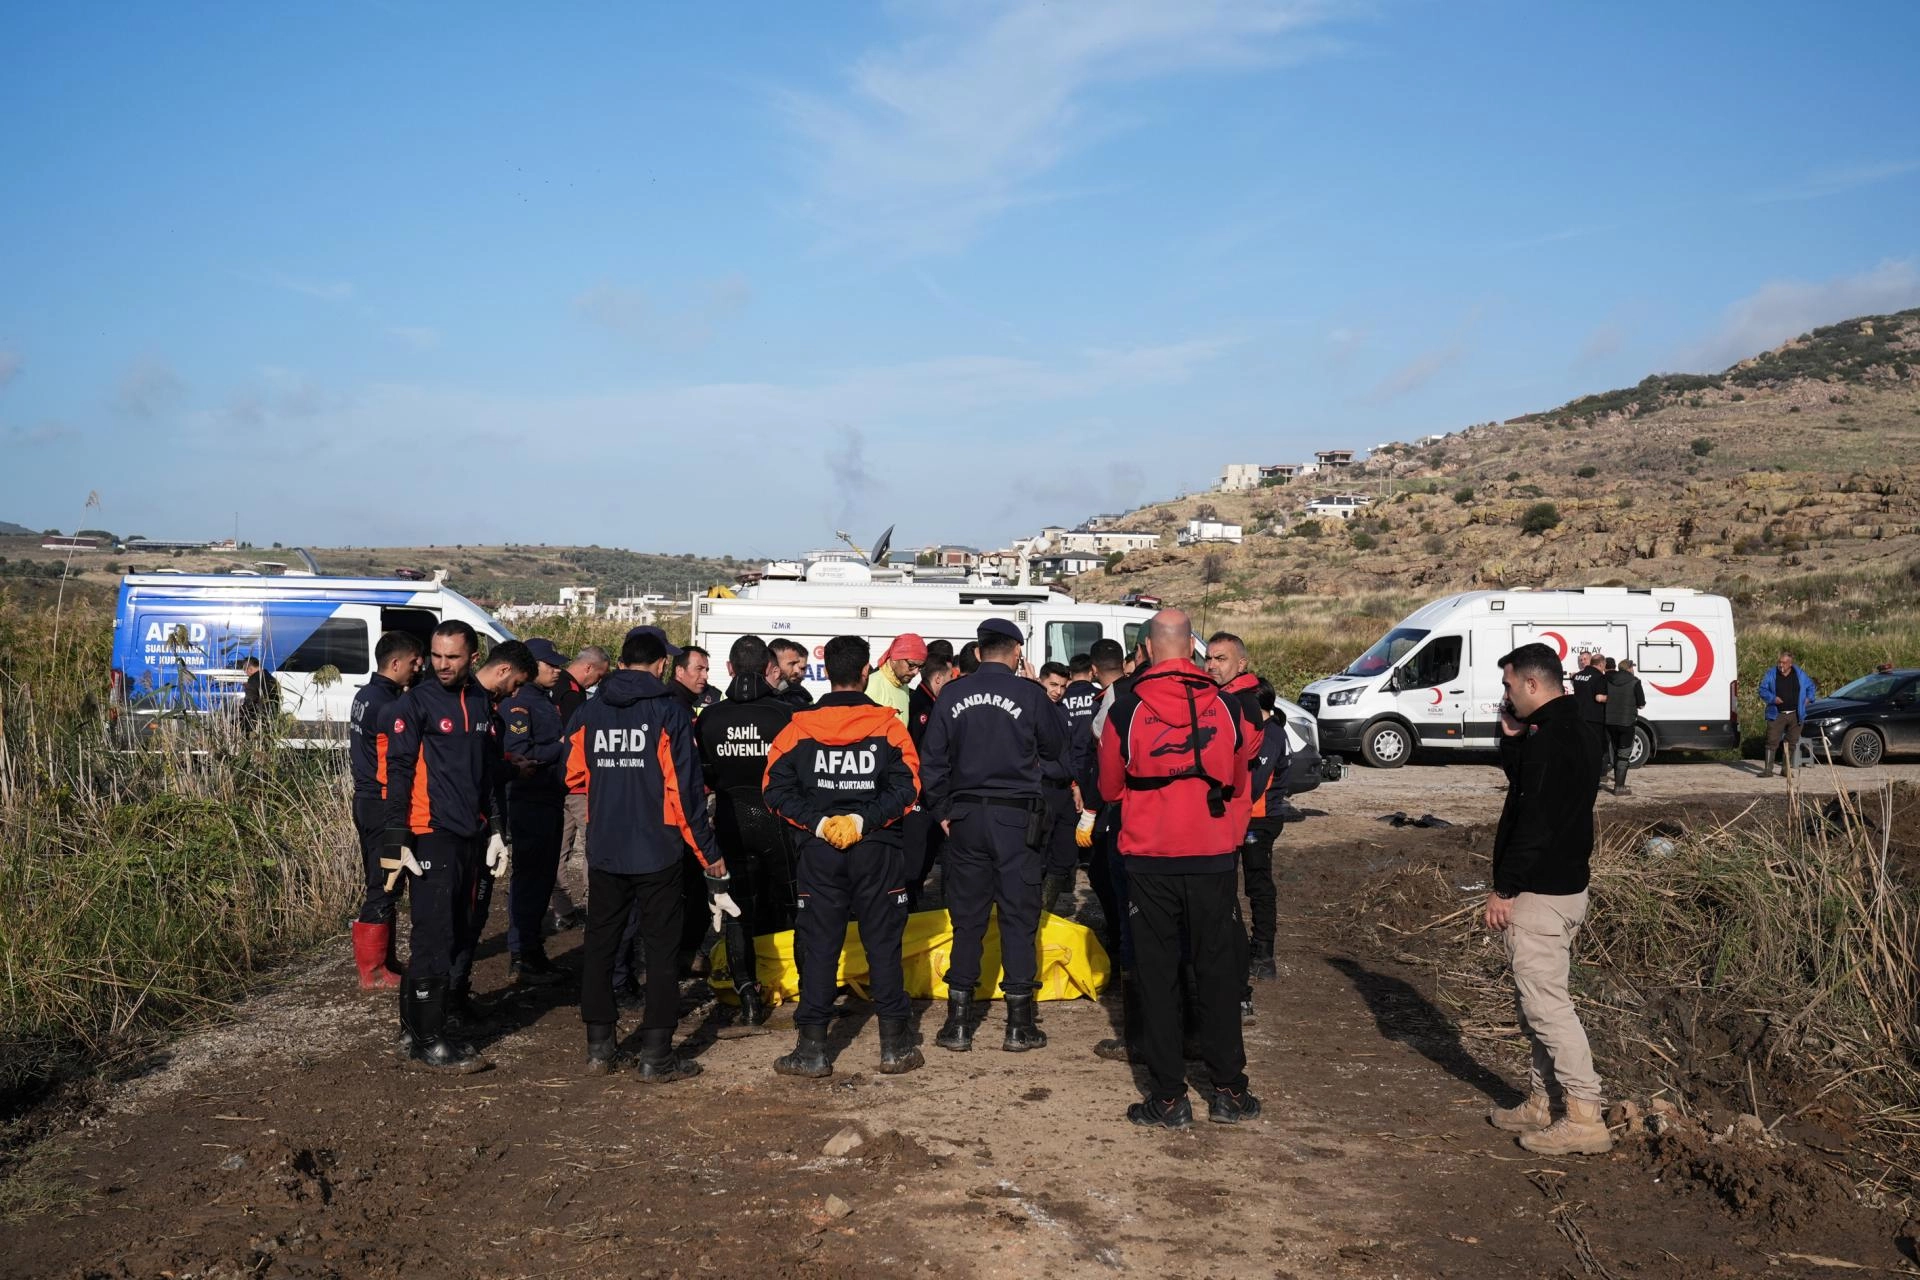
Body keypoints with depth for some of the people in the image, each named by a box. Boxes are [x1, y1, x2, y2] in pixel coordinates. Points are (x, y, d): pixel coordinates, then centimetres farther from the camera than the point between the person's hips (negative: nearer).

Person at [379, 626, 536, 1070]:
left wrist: (497, 831, 13)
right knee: (434, 933, -8)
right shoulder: (415, 704, -6)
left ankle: (453, 999, 35)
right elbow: (398, 772, -9)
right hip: (432, 834, -7)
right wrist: (397, 841, -14)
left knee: (468, 925, 16)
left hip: (474, 835, 7)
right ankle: (424, 1037, -4)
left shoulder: (484, 705, 13)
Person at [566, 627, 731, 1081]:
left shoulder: (589, 712, 2)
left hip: (604, 851, 4)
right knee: (661, 951, 5)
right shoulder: (670, 712, -9)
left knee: (600, 946, 14)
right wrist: (710, 858, -7)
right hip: (658, 852, -4)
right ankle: (656, 1055, 7)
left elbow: (574, 774, 8)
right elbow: (685, 791, -12)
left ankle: (598, 1048, 19)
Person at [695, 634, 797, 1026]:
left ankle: (746, 989, -2)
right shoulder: (785, 714, -12)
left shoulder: (711, 717, -4)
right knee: (786, 904, 16)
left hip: (731, 820, 1)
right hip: (776, 818, -1)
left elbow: (702, 775, 2)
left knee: (736, 908, 7)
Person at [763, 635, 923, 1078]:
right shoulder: (887, 724, -4)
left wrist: (817, 822, -8)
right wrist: (864, 819, -13)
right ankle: (894, 1045, 14)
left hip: (819, 852, 1)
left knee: (818, 946, 7)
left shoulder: (799, 726, 0)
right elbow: (907, 787, -11)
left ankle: (812, 1048, 9)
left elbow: (777, 788, -5)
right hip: (877, 852, -1)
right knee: (883, 943, 8)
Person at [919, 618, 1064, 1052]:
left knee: (967, 917, 9)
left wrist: (942, 811, 11)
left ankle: (958, 1023, 12)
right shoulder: (1028, 693, -6)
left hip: (966, 817, 3)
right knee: (1019, 916, 5)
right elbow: (1056, 748, 6)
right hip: (1016, 817, -2)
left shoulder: (952, 694, 1)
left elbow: (933, 759, 2)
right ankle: (1019, 1024, 8)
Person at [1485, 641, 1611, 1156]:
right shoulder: (1577, 731, 12)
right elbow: (1523, 783, 23)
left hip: (1539, 895, -11)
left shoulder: (1547, 737, -20)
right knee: (1538, 1000, 18)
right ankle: (1540, 1104, 26)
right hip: (1567, 885, 11)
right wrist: (1512, 737, 9)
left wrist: (1504, 889, -20)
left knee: (1545, 1004, -6)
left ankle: (1585, 1118, -2)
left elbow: (1535, 821, -25)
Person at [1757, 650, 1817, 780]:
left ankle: (1786, 769, 16)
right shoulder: (1771, 674, 0)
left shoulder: (1800, 674, 6)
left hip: (1795, 715, 2)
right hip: (1777, 715, -2)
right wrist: (1772, 698, -15)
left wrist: (1809, 698, 2)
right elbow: (1762, 690, 2)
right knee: (1772, 742, -7)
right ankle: (1768, 769, -5)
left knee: (1792, 743, 7)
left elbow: (1811, 687, 19)